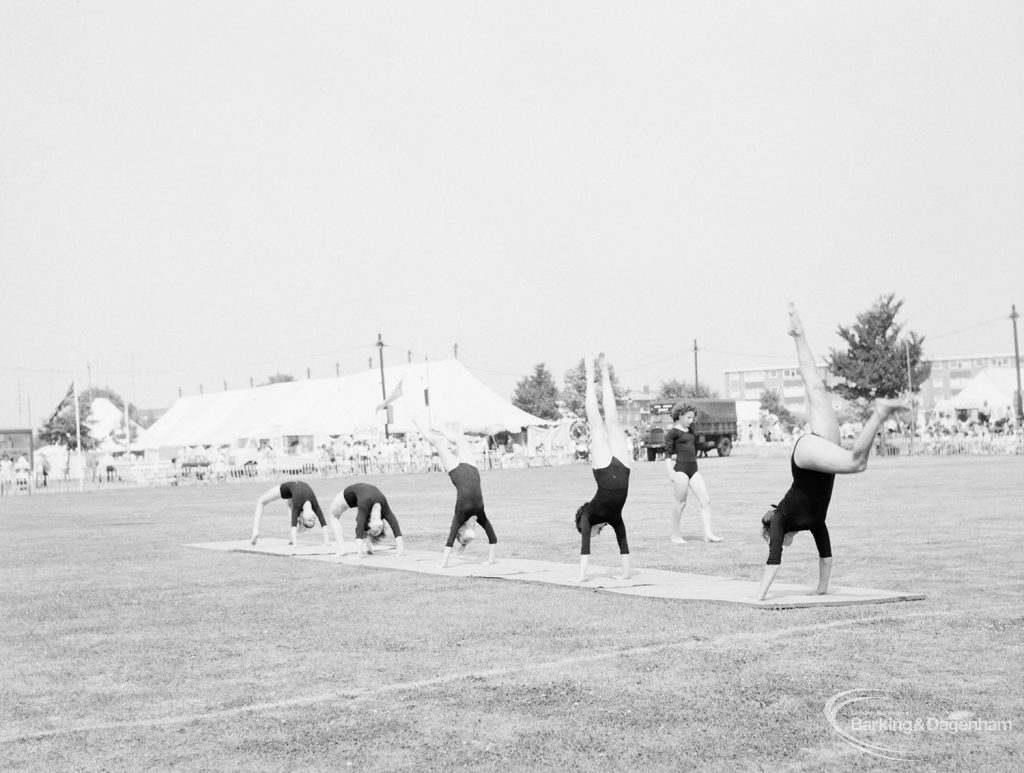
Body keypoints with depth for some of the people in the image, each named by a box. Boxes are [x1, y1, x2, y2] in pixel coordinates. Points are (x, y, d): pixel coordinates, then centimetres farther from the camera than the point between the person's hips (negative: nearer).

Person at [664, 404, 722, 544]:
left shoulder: (690, 431, 18)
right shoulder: (673, 433, -4)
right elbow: (668, 453, -9)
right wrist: (671, 472, -19)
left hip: (693, 469, 8)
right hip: (680, 469, -7)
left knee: (706, 501, -2)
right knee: (681, 502, -2)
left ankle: (708, 534, -2)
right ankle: (675, 535, 11)